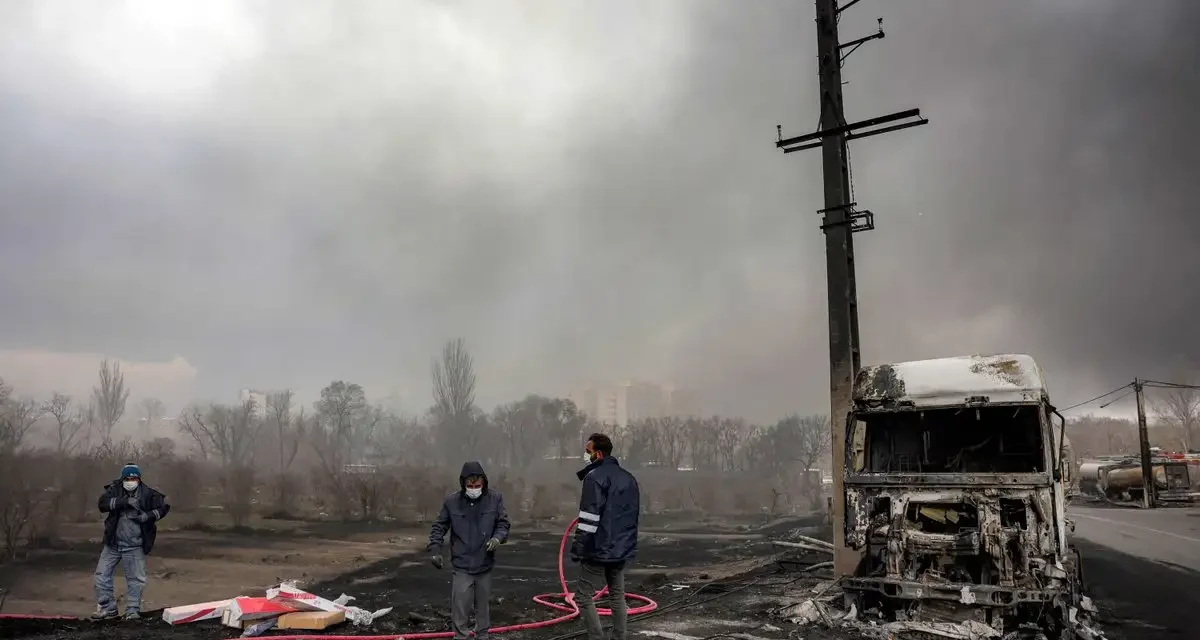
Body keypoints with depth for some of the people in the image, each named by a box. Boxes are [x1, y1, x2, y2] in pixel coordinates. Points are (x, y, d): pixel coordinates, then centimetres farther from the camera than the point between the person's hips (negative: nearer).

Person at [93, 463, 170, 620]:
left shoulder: (147, 494, -6)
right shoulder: (115, 489, -4)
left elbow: (164, 506, 0)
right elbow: (103, 504, -20)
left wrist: (149, 515, -15)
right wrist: (125, 501, -30)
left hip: (135, 546, -1)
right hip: (113, 543, 2)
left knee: (136, 579, 2)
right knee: (101, 575, 5)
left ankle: (132, 611, 14)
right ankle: (108, 608, 20)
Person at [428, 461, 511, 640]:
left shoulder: (495, 498, -6)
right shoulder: (452, 501, -8)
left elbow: (503, 523, 0)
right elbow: (440, 526, 1)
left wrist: (498, 537, -19)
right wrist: (435, 549, -7)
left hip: (485, 564, 2)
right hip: (461, 565, -1)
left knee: (483, 605, 15)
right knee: (459, 606, -2)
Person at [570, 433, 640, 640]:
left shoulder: (595, 477, -13)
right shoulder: (628, 477, 13)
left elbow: (589, 519, -19)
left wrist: (577, 549, -15)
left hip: (599, 550, -8)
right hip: (622, 548, 8)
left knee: (584, 596, 1)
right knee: (617, 595, 14)